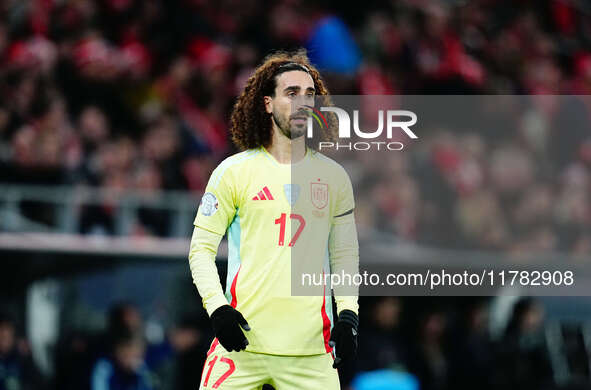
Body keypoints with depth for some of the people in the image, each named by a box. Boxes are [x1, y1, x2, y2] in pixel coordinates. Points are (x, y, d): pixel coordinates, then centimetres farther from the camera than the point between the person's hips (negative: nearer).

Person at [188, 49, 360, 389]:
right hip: (242, 341, -2)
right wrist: (217, 308, -8)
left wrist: (348, 315, 5)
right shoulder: (234, 172, 3)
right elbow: (201, 247, 5)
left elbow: (345, 253, 18)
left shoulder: (334, 177, 11)